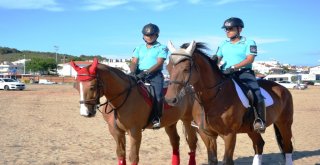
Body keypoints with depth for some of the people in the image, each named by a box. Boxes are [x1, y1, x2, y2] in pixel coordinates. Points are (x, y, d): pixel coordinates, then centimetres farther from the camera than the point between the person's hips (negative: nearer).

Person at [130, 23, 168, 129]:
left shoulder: (161, 48, 6)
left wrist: (146, 72, -21)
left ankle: (156, 118, -18)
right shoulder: (139, 48, 21)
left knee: (158, 94, -28)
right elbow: (134, 62, 12)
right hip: (139, 74, 4)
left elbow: (159, 64, -7)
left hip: (155, 75, -4)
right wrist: (133, 72, -12)